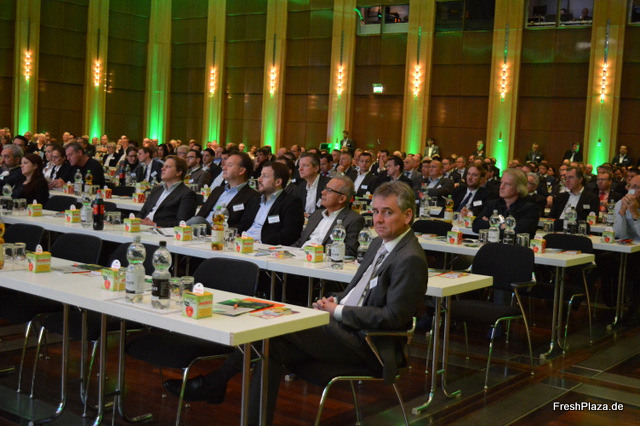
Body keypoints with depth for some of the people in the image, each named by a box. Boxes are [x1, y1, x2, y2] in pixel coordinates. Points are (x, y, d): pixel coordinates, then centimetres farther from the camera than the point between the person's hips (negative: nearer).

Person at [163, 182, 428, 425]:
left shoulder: (411, 260, -17)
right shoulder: (379, 244, 15)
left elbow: (392, 317, -22)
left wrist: (338, 311, -16)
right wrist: (336, 301, 3)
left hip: (366, 344, -9)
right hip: (345, 325, 9)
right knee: (274, 347, -8)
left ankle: (213, 384, 1)